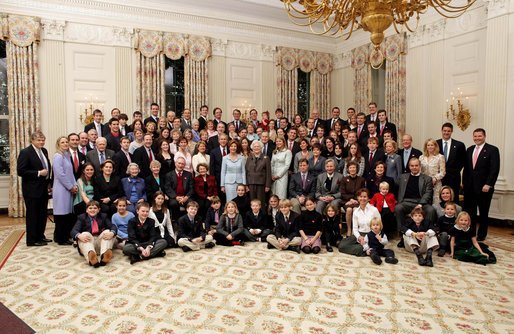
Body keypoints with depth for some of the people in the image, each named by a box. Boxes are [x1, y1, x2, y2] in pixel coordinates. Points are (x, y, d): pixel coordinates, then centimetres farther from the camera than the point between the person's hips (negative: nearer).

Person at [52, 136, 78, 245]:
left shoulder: (67, 155, 15)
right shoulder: (58, 156, -10)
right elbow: (60, 174, -16)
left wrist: (75, 185, 5)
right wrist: (71, 187, -11)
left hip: (69, 189, 8)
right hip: (61, 189, -8)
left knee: (68, 214, 10)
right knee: (61, 214, -2)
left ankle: (65, 237, 19)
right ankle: (61, 239, 7)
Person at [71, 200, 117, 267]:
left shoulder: (103, 216, 15)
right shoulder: (81, 217, 11)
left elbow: (113, 227, -1)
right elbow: (73, 231, -6)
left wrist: (112, 233, -27)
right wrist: (79, 235, -31)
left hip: (101, 242, 1)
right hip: (87, 244, -1)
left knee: (108, 231, -23)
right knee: (84, 234, -28)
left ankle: (104, 255, -52)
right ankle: (90, 254, -61)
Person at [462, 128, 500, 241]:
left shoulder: (492, 150, -4)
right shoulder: (469, 149, 12)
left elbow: (495, 169, -10)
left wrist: (488, 184, -16)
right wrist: (464, 182, 8)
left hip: (484, 188, -4)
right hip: (469, 187, 4)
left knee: (483, 213, 9)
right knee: (469, 212, 4)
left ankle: (481, 235, 20)